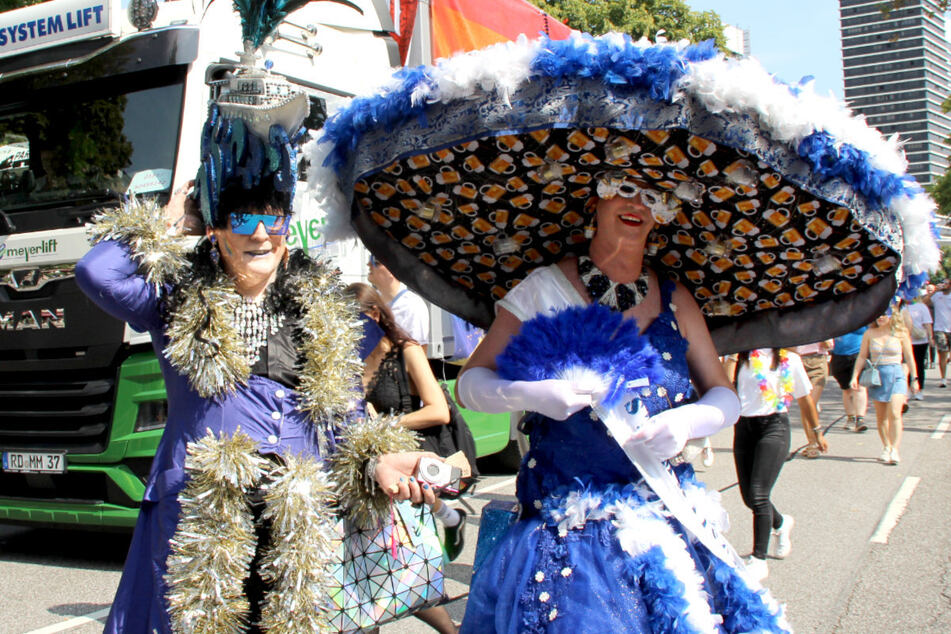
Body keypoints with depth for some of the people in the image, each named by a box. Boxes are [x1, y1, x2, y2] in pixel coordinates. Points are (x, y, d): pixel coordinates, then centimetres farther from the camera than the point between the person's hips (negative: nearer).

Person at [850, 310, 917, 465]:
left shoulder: (900, 334, 2)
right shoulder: (870, 333, 5)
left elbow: (909, 357, 9)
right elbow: (862, 356, 9)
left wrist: (914, 378, 9)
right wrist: (855, 376, 0)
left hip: (895, 375, -2)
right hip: (876, 376, 2)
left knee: (894, 413, -14)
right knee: (881, 416, 7)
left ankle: (895, 450, -13)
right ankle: (886, 448, 20)